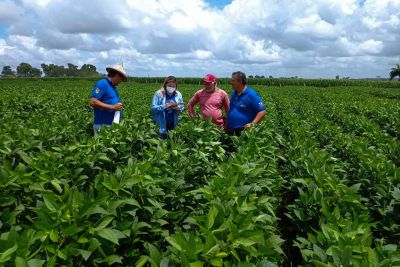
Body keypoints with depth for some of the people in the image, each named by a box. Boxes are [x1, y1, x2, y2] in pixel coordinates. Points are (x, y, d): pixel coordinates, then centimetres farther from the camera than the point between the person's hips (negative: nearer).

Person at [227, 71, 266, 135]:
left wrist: (252, 124, -22)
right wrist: (227, 123, 12)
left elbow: (262, 111, -13)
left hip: (244, 132, -7)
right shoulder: (234, 93, 12)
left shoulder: (251, 95, -11)